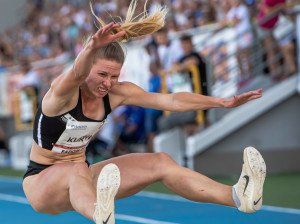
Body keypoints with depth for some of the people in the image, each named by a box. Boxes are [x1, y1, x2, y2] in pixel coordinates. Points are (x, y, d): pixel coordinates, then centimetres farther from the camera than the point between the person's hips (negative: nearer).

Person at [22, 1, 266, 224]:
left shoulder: (117, 93, -5)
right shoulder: (64, 90, -23)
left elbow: (170, 100, -6)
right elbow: (77, 74, -48)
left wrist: (224, 102, -12)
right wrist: (92, 47, -71)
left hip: (76, 177, 6)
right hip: (40, 180, -6)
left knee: (160, 162, -9)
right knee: (79, 170, -42)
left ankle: (238, 196, -22)